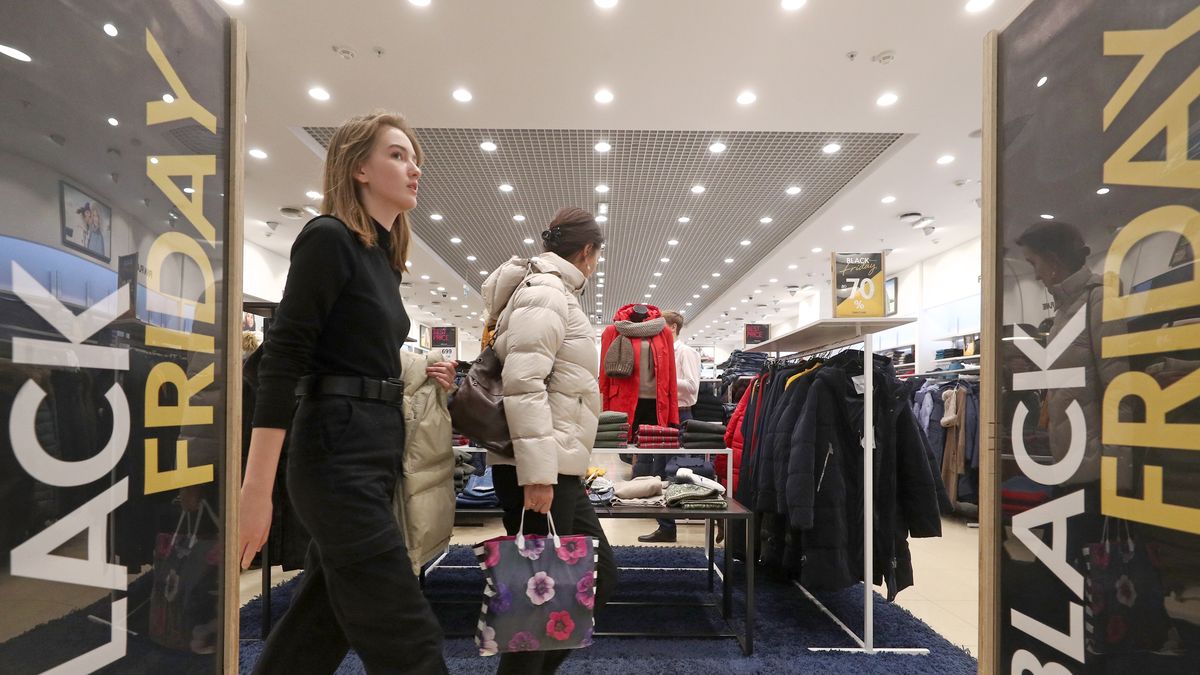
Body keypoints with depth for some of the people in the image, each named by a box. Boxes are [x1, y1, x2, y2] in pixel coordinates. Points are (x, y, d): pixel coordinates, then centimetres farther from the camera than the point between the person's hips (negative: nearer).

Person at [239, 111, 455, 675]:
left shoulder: (384, 255, 15)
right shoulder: (328, 237, -10)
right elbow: (282, 359, -17)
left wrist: (419, 378, 7)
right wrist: (256, 489, -20)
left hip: (375, 449, 9)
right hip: (339, 451, -9)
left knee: (320, 626, 19)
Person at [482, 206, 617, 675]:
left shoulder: (554, 294, 20)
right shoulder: (544, 293, -11)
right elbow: (522, 385, -23)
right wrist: (537, 473, -25)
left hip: (558, 467, 10)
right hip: (540, 469, -10)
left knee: (600, 575, 14)